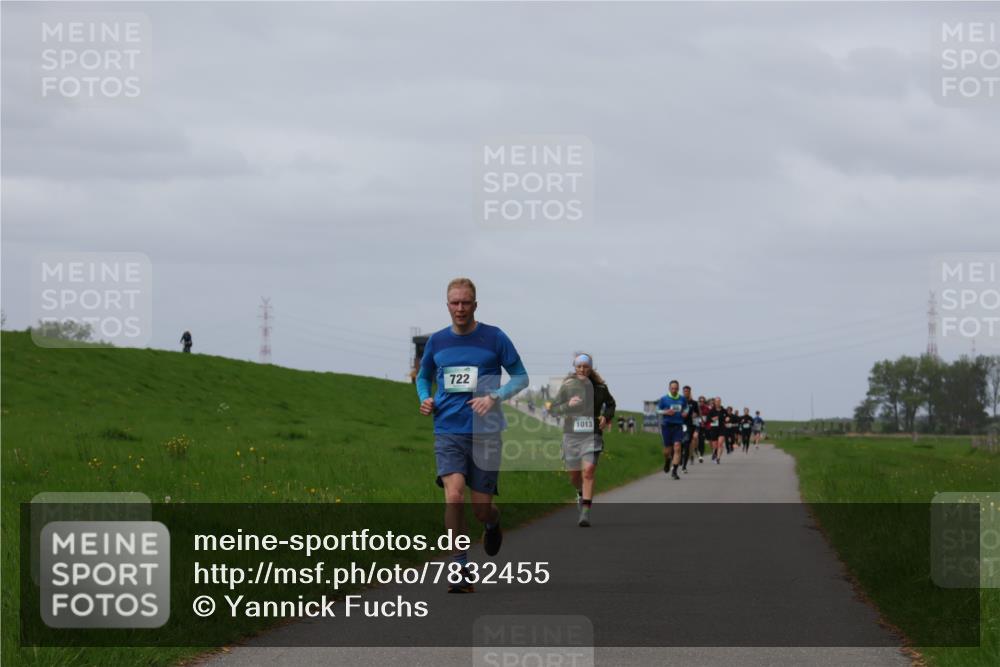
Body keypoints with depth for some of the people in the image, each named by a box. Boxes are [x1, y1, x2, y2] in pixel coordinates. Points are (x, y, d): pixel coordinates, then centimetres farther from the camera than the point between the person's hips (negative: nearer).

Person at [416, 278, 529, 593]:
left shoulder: (494, 338, -2)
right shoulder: (437, 341, 7)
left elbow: (521, 377, 2)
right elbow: (424, 377, 23)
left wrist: (494, 397, -14)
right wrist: (425, 399, 1)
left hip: (485, 433, -1)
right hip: (448, 433, 1)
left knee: (481, 507, 2)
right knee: (454, 496, -20)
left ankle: (493, 522, 42)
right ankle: (460, 569, -11)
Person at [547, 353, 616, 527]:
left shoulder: (600, 387, 0)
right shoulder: (567, 386, -1)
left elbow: (610, 404, 18)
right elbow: (553, 409, -1)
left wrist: (607, 417, -1)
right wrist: (568, 405, -19)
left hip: (592, 435, -2)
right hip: (571, 434, 2)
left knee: (588, 471, -17)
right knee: (574, 475, 11)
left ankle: (585, 513, -18)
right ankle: (581, 494, 47)